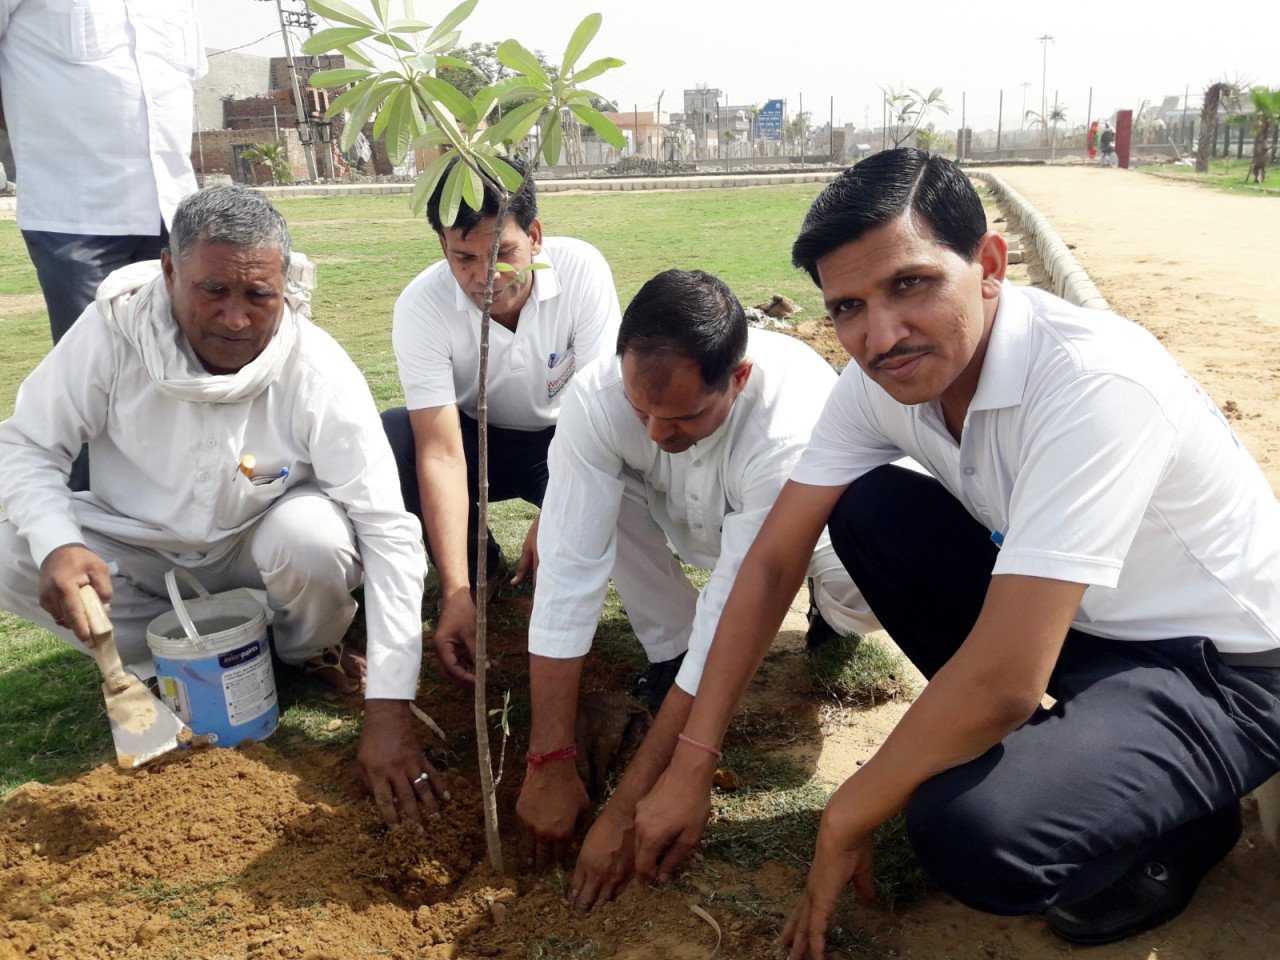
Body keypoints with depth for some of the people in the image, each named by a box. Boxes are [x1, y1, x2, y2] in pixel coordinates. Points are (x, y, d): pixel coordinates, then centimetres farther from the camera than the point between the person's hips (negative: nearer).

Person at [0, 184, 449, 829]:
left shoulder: (318, 373, -28)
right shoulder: (116, 327, -22)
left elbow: (389, 535, -31)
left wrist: (388, 711, -36)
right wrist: (55, 545, -34)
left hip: (258, 549, -2)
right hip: (140, 545, 2)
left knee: (314, 537, -34)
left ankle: (310, 653, 2)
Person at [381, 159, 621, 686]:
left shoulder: (582, 269, -25)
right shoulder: (420, 306, -26)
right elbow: (442, 453, -32)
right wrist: (456, 592, -41)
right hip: (477, 439, 1)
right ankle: (481, 565, -4)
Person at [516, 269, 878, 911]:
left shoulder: (791, 429, -42)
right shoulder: (598, 397, -34)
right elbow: (567, 575, -32)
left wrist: (628, 809, -38)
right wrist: (549, 763, -33)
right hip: (686, 520, 2)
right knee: (592, 495, -28)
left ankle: (830, 606, 5)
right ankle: (671, 650, -5)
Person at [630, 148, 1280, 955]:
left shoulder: (1095, 383, -33)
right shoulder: (882, 378, -11)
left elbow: (1002, 680, -35)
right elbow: (774, 562, -7)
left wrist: (846, 818, -19)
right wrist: (690, 767, -7)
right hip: (1073, 621, 7)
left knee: (968, 829, -31)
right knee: (865, 509, -11)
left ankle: (1178, 825, 3)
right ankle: (1021, 740, 4)